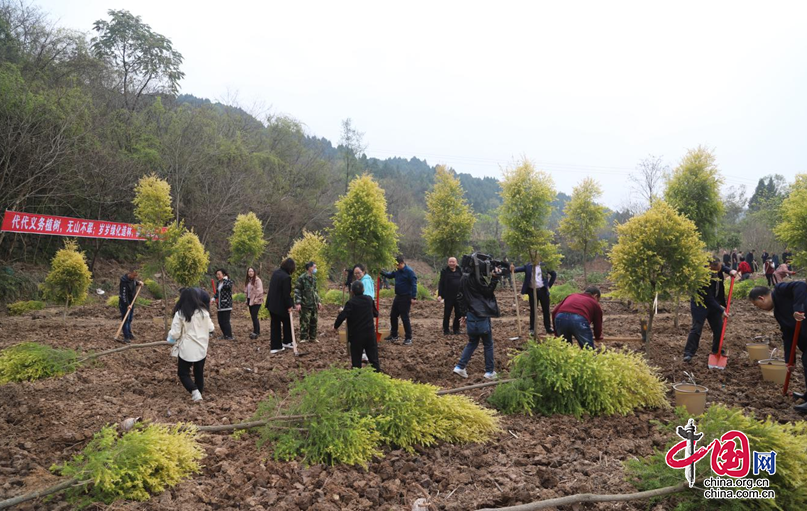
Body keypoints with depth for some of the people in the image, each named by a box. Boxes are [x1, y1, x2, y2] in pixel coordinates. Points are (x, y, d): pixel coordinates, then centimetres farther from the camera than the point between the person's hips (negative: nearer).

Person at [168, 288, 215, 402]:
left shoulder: (180, 313, -13)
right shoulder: (204, 312, -3)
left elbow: (175, 334, -11)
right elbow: (211, 329, 6)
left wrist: (170, 339, 11)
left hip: (186, 349, -3)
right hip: (201, 348, 3)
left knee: (183, 373, 9)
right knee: (199, 373, 16)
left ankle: (194, 392, -10)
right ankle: (199, 392, 22)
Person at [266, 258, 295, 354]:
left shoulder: (275, 272, 5)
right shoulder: (286, 277, -22)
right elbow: (286, 294, -21)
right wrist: (289, 306, -12)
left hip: (272, 304, 8)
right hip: (281, 305, -8)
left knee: (275, 325, 11)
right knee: (287, 323, 15)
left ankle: (275, 347, 12)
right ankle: (286, 342, 28)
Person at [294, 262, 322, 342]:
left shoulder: (314, 278, 11)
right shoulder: (301, 278, -11)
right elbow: (297, 291, -12)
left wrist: (319, 301, 17)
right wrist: (298, 303, -18)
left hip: (314, 304, 7)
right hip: (305, 304, -7)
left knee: (314, 321, 10)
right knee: (305, 322, -3)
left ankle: (312, 337, 22)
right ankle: (303, 338, 7)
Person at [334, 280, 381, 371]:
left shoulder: (351, 302, -13)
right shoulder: (369, 299, 1)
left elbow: (342, 316, -23)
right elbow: (375, 313, 13)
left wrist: (336, 326, -8)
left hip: (356, 335, -3)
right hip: (370, 334, 4)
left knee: (356, 359, 7)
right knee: (373, 357, 10)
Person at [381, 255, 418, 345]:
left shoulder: (409, 271, -17)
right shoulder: (397, 271, 6)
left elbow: (414, 284, -20)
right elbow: (390, 275, 19)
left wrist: (413, 297, -24)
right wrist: (382, 272, 0)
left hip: (406, 297, -8)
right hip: (398, 296, 8)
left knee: (405, 318, -5)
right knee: (393, 316, 15)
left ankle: (408, 338, 5)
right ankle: (394, 335, 29)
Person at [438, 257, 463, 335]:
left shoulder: (459, 271, 7)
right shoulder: (444, 271, -1)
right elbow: (441, 284, -3)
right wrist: (440, 294, -11)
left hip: (458, 297, 3)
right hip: (448, 297, -3)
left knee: (458, 314, 8)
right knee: (447, 314, 1)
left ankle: (456, 329, 20)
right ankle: (445, 330, 10)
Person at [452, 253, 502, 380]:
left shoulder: (464, 279, 7)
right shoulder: (476, 279, -18)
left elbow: (460, 297, 12)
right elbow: (488, 291, -9)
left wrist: (463, 313, 18)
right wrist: (495, 278, -10)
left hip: (470, 316, 7)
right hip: (482, 316, -7)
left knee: (472, 342, 18)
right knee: (488, 344, 7)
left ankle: (460, 367, 10)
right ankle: (490, 371, 14)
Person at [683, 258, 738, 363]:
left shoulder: (718, 267, -12)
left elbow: (723, 267, 19)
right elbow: (709, 299, -26)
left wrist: (730, 271, -2)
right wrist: (721, 311, -21)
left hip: (714, 302, 8)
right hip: (700, 303, -8)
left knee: (719, 327, 10)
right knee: (696, 328, -12)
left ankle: (717, 350, 28)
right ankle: (688, 353, -9)